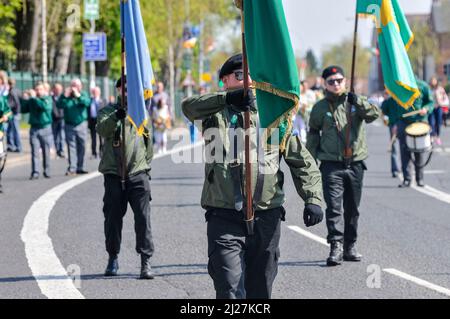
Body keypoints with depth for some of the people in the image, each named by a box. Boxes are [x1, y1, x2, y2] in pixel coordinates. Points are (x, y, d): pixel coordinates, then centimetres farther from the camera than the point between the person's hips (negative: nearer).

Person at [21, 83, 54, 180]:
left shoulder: (47, 99, -1)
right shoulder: (32, 100, 9)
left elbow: (45, 106, -22)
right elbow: (23, 109, 7)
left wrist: (34, 98, -20)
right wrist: (24, 100, -6)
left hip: (45, 128, -2)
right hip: (34, 129, 2)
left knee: (46, 152, 5)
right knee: (34, 152, -6)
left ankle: (47, 172, 15)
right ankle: (35, 172, -8)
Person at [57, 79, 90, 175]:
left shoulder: (83, 95, 5)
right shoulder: (66, 95, 3)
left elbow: (87, 103, -16)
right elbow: (59, 105, -10)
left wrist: (78, 96, -23)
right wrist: (65, 96, -19)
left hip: (81, 124, 1)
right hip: (69, 125, -1)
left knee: (81, 147, 6)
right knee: (71, 146, -5)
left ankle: (80, 167, 16)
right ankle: (72, 168, -7)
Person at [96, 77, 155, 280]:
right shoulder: (108, 112, 4)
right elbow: (102, 129, -18)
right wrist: (116, 116, -35)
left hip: (138, 173, 1)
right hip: (114, 173, -1)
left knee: (143, 217, -9)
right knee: (113, 217, 5)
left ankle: (146, 262, -8)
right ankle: (113, 258, 21)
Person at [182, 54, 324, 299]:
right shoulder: (214, 113, 6)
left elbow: (302, 161, 10)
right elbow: (188, 107, -17)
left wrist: (313, 199, -4)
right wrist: (228, 98, -30)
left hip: (265, 220, 3)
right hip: (224, 219, -2)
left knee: (259, 292, 12)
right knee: (230, 291, -12)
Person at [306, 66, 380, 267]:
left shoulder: (355, 102, 5)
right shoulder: (321, 107, 4)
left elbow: (373, 115, -11)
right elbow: (313, 134, 12)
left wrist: (357, 101, -26)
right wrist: (311, 161, 8)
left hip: (355, 163, 2)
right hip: (331, 164, -2)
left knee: (352, 208, 11)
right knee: (333, 206, -13)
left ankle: (350, 246, 22)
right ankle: (336, 247, -17)